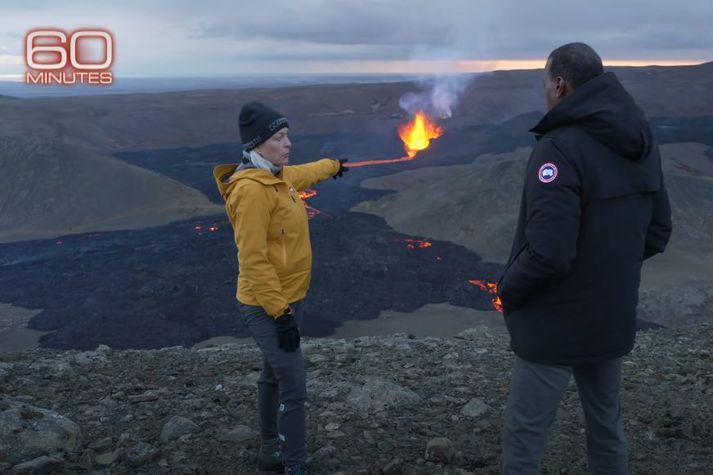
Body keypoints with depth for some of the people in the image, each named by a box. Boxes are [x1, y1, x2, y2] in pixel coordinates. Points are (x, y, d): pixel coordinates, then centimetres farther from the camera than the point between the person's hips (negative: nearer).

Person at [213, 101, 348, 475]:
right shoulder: (252, 189, -24)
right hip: (268, 306, -10)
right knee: (293, 387, -7)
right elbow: (253, 260, -25)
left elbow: (305, 174, 32)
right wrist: (280, 313, -25)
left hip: (286, 298, 10)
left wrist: (333, 165, 50)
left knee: (274, 377, 20)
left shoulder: (278, 175, 6)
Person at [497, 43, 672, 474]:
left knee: (525, 434, 5)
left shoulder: (561, 147, -22)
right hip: (613, 318, 8)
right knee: (607, 424, 22)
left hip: (556, 323, -8)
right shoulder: (640, 142, 4)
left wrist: (508, 289, -10)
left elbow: (548, 253, -28)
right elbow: (657, 232, 10)